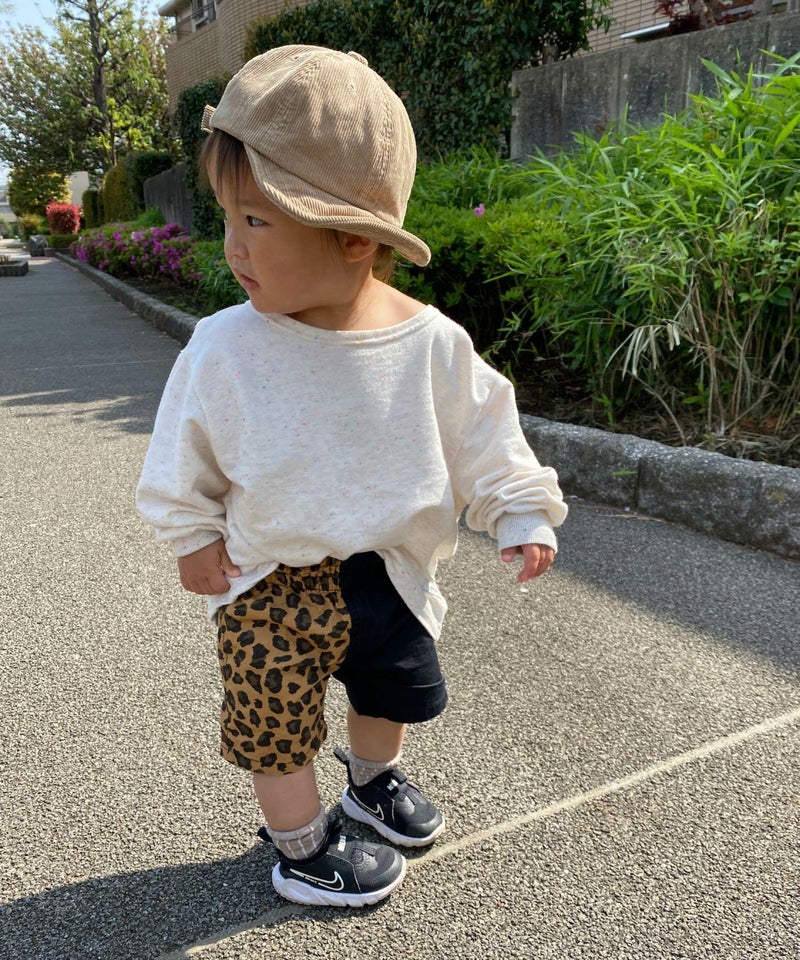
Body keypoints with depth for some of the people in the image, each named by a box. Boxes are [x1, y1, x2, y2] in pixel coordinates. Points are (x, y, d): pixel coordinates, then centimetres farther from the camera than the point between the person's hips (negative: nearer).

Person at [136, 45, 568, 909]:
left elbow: (483, 437, -3)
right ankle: (301, 845, 36)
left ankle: (374, 779, 56)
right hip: (267, 580, -2)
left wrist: (520, 513, -3)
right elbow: (187, 448, -3)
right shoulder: (225, 348, -17)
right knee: (276, 718, 8)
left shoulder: (430, 343, -16)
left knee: (393, 685, 23)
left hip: (387, 569, 3)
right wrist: (191, 534, 1)